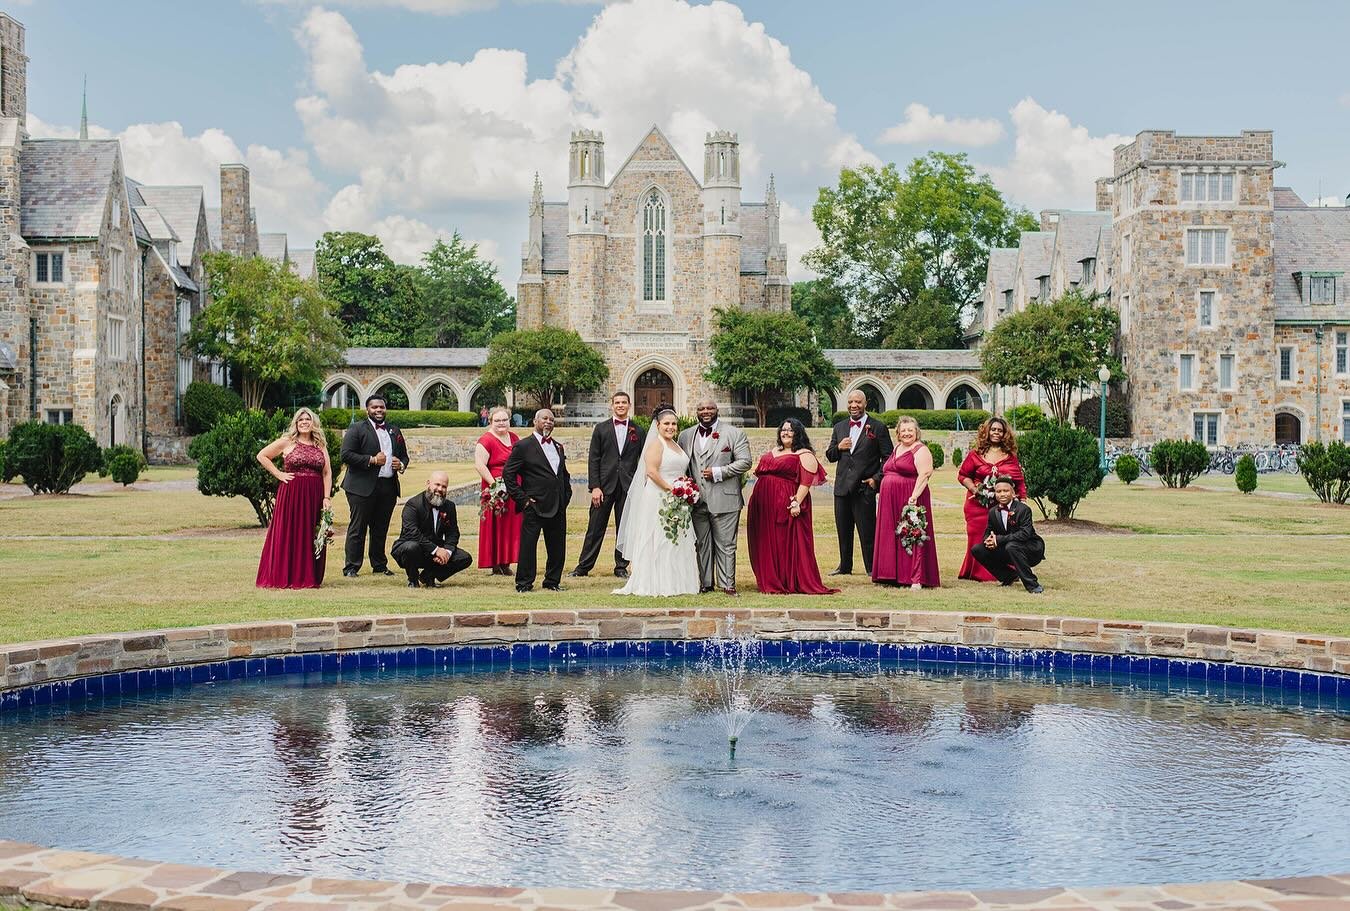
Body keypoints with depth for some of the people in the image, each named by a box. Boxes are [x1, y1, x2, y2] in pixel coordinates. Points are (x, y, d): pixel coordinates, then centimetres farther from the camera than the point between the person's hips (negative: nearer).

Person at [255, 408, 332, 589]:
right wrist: (279, 474, -2)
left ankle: (309, 577, 11)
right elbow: (261, 456, 5)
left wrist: (326, 497, -3)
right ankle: (283, 577, 3)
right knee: (287, 534, -2)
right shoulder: (287, 442, 2)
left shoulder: (321, 446, 11)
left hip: (314, 496, 3)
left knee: (311, 537, 5)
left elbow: (327, 473, 7)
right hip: (291, 494, -3)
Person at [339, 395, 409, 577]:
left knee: (381, 529, 12)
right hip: (363, 487, -5)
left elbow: (404, 455, 24)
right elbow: (346, 455, -10)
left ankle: (379, 565, 21)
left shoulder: (394, 431, 18)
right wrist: (372, 460, -15)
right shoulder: (356, 429, 0)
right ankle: (351, 567, 1)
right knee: (357, 529, -2)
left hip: (388, 487, 5)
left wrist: (401, 465, 1)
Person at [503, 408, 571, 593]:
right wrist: (522, 498, -9)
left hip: (558, 508, 6)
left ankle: (552, 581, 20)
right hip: (535, 506, -6)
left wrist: (566, 496, 12)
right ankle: (524, 583, 5)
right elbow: (508, 473, -6)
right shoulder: (523, 446, -4)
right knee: (528, 545, -3)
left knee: (557, 547, 8)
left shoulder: (558, 447, 17)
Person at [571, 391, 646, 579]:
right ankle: (584, 567, 8)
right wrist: (594, 487, -7)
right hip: (605, 485, -1)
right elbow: (593, 459, 1)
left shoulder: (638, 431, 7)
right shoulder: (601, 429, 5)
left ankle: (621, 567, 16)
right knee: (595, 528, 1)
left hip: (629, 487, 1)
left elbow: (643, 460, 7)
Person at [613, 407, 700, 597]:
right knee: (658, 540, -6)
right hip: (658, 499, -9)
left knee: (677, 541, 9)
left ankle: (676, 582, 13)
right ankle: (656, 584, -3)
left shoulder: (676, 445, 18)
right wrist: (670, 489, -20)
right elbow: (651, 471, -19)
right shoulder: (655, 444, -9)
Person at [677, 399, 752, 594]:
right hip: (696, 500, 4)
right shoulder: (686, 436, 13)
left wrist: (717, 472, -13)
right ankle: (705, 583, 15)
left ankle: (727, 584, 5)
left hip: (724, 499, -4)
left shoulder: (734, 433, 2)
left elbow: (744, 461, -4)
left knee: (726, 545, -1)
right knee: (701, 545, 8)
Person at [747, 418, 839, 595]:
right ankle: (772, 582, 18)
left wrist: (797, 502, -22)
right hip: (764, 506, 7)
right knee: (768, 544, 9)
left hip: (786, 506, -7)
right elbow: (761, 473, 25)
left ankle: (793, 583, 4)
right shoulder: (772, 452, 20)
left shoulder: (804, 455, -3)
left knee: (789, 544, -3)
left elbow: (806, 481, -13)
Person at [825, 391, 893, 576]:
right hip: (842, 487, 5)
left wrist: (877, 478, -11)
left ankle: (872, 568, 6)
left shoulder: (878, 427, -1)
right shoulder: (839, 427, 13)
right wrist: (838, 447, -5)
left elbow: (888, 457, -2)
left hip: (865, 487, -5)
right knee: (843, 530, 12)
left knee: (867, 530, -2)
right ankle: (844, 566, 22)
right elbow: (830, 456, 16)